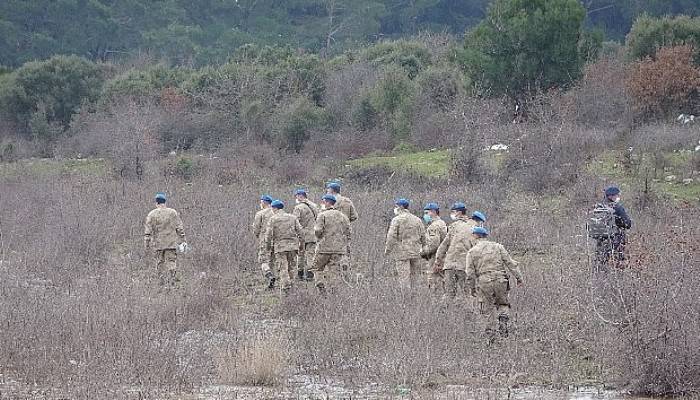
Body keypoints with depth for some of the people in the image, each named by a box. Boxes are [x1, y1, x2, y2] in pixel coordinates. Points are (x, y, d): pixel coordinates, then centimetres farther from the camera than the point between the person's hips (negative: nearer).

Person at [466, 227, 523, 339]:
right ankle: (503, 326, 1)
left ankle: (488, 332, 0)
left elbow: (470, 273, 2)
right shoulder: (498, 247, 10)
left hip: (484, 283, -1)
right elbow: (510, 263, 4)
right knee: (503, 304, 19)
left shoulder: (472, 252, 6)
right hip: (500, 279, 1)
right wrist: (519, 277, 5)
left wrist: (472, 289, 10)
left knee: (486, 309, 8)